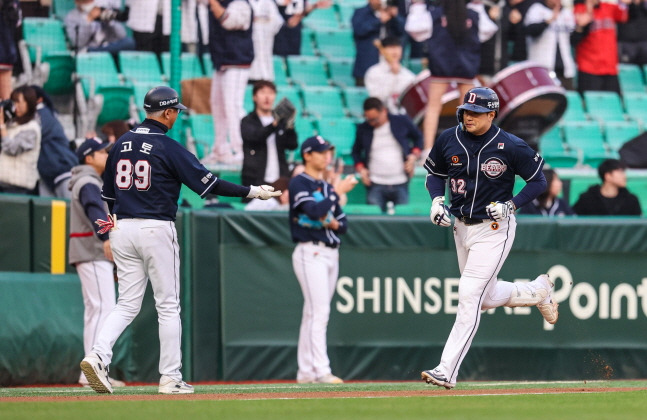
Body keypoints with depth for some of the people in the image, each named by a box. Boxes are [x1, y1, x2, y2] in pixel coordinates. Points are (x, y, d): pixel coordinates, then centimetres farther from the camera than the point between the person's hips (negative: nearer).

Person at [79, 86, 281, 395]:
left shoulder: (121, 144, 8)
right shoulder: (168, 147, -10)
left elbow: (108, 193, 16)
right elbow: (208, 183, -11)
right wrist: (252, 192, -4)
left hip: (122, 228, 5)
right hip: (156, 229, -5)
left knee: (128, 304, 9)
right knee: (168, 305, 4)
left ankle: (98, 355, -14)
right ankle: (170, 378, 4)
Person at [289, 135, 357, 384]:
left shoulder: (327, 187, 19)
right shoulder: (299, 184, -6)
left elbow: (343, 223, 20)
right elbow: (315, 210, -22)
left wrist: (335, 224, -2)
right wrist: (338, 192, -20)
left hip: (331, 254, 8)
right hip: (310, 253, -8)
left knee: (313, 314, 9)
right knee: (319, 312, -15)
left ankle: (306, 373, 11)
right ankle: (321, 371, -19)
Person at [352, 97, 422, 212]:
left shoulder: (402, 122, 0)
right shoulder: (363, 129, 4)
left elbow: (418, 137, 16)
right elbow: (356, 151, 19)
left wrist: (414, 156, -1)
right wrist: (360, 168, 1)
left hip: (400, 185, 0)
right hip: (376, 185, 0)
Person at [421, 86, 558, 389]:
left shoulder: (510, 147, -14)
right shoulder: (449, 140, -2)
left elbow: (538, 181, -5)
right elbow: (434, 172, 15)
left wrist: (511, 206, -18)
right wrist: (437, 200, -5)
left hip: (494, 229, -6)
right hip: (461, 226, 6)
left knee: (470, 294, -15)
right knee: (487, 298, 17)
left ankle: (447, 371, -15)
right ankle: (537, 291, 45)